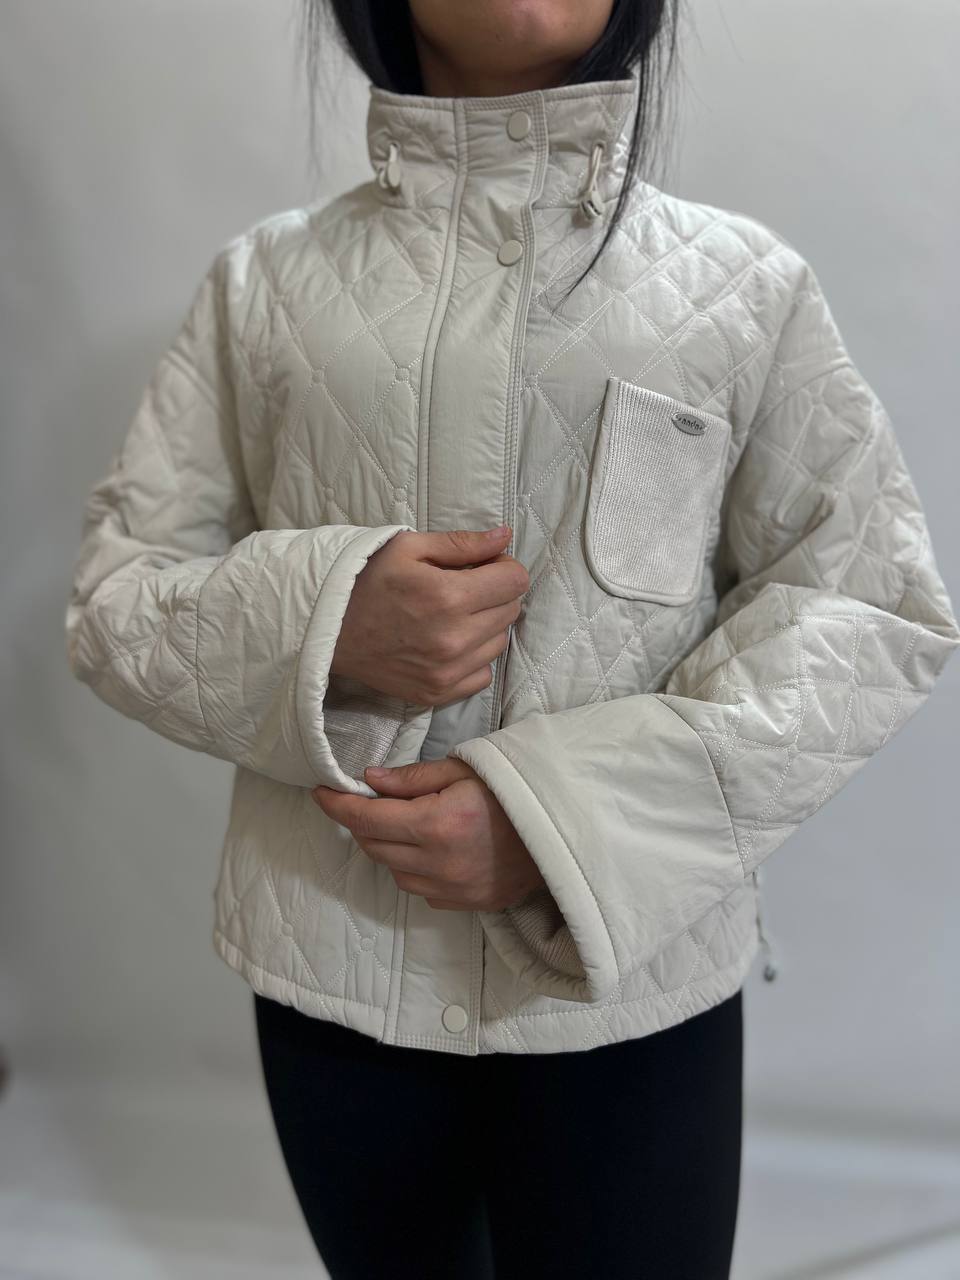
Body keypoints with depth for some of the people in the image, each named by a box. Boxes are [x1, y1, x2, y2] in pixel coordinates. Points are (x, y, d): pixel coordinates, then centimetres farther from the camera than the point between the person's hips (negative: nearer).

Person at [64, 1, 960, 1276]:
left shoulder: (747, 283, -1)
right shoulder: (265, 282, 3)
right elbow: (113, 599, 4)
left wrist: (567, 816, -16)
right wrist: (319, 622, -18)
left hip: (633, 971, -1)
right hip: (330, 967, 2)